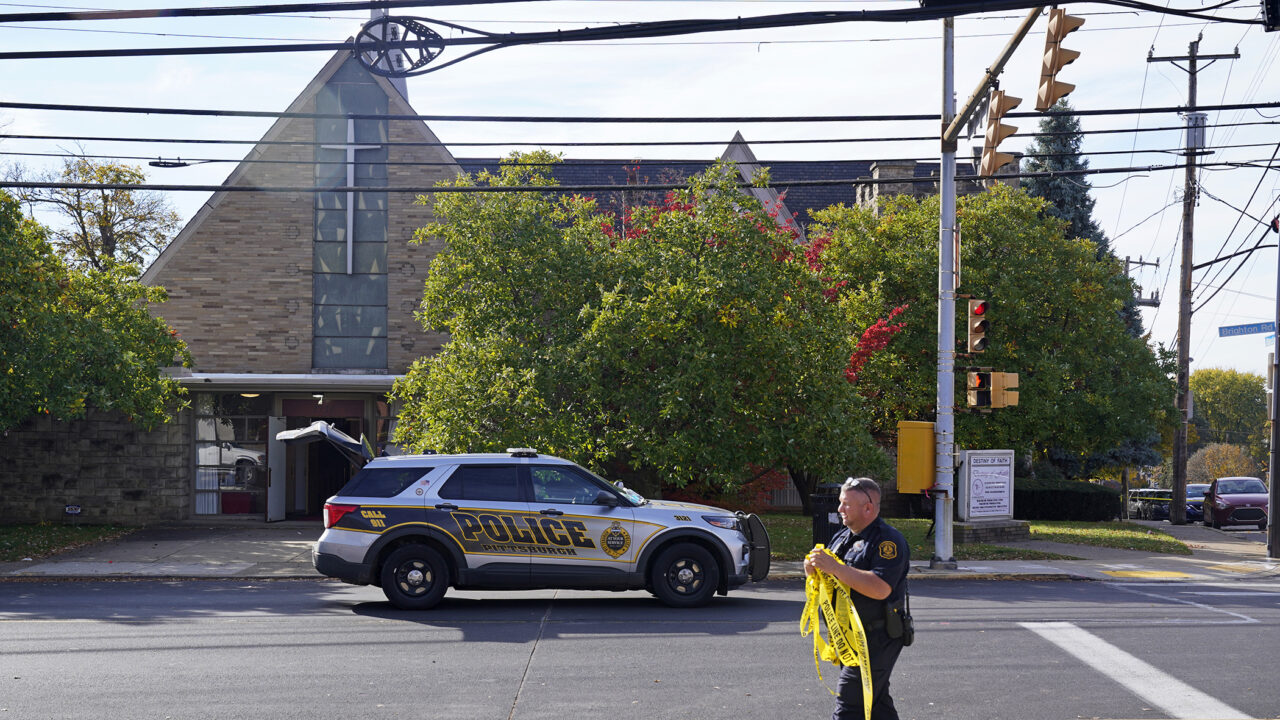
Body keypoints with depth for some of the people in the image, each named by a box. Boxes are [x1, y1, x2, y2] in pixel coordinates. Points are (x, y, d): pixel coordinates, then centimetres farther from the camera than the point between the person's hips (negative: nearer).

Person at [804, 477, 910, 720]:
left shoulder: (888, 540, -13)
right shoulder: (842, 537, 14)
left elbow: (880, 588, -27)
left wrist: (835, 567, -27)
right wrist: (813, 569, -4)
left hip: (876, 639, -9)